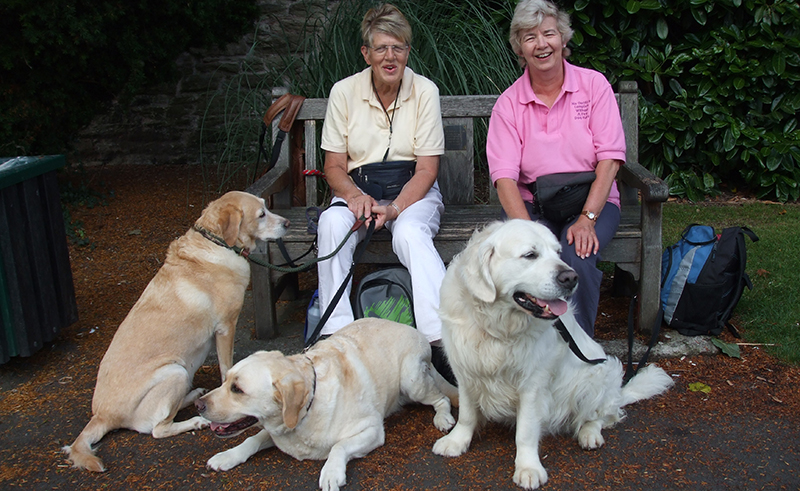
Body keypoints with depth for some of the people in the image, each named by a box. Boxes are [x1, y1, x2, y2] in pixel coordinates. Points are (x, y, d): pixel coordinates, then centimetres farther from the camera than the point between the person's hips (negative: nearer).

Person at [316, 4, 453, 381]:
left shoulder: (425, 90, -4)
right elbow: (334, 165, 2)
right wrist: (354, 195, -20)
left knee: (410, 233, -35)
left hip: (413, 192, -1)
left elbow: (426, 169, -6)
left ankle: (443, 339, -41)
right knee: (332, 222, -32)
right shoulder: (344, 91, 0)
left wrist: (395, 208, -23)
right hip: (358, 190, 2)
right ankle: (335, 332, -28)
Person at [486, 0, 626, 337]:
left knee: (577, 255, -29)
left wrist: (587, 218, -20)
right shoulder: (509, 102, 1)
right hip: (531, 204, 1)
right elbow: (504, 176, -10)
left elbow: (610, 158, -6)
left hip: (592, 200, 0)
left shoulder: (594, 85, 1)